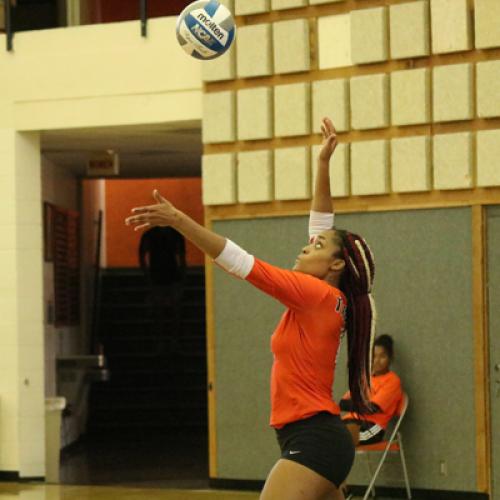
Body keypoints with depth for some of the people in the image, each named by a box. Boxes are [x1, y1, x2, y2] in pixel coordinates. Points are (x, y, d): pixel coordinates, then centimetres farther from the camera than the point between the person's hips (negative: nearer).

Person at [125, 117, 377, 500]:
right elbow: (322, 224, 22)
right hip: (323, 438, 10)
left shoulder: (315, 293, -11)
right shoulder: (329, 298, 12)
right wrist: (323, 164, 22)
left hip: (311, 440, -10)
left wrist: (178, 219, -20)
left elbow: (240, 262, -17)